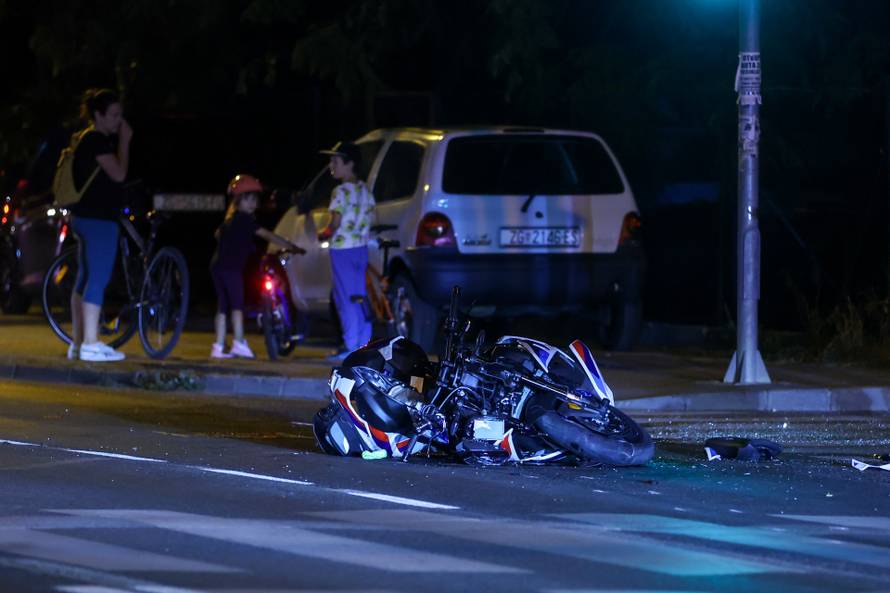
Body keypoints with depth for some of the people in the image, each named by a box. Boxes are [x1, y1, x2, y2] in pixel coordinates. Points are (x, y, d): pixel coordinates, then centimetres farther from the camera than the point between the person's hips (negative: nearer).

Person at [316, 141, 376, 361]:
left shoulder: (341, 191, -14)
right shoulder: (364, 190, 10)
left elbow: (335, 223, -19)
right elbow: (369, 217, 11)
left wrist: (322, 235, -2)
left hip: (343, 249, -8)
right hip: (361, 247, 8)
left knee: (346, 298, -5)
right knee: (360, 297, 12)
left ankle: (351, 346, -7)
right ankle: (364, 343, 13)